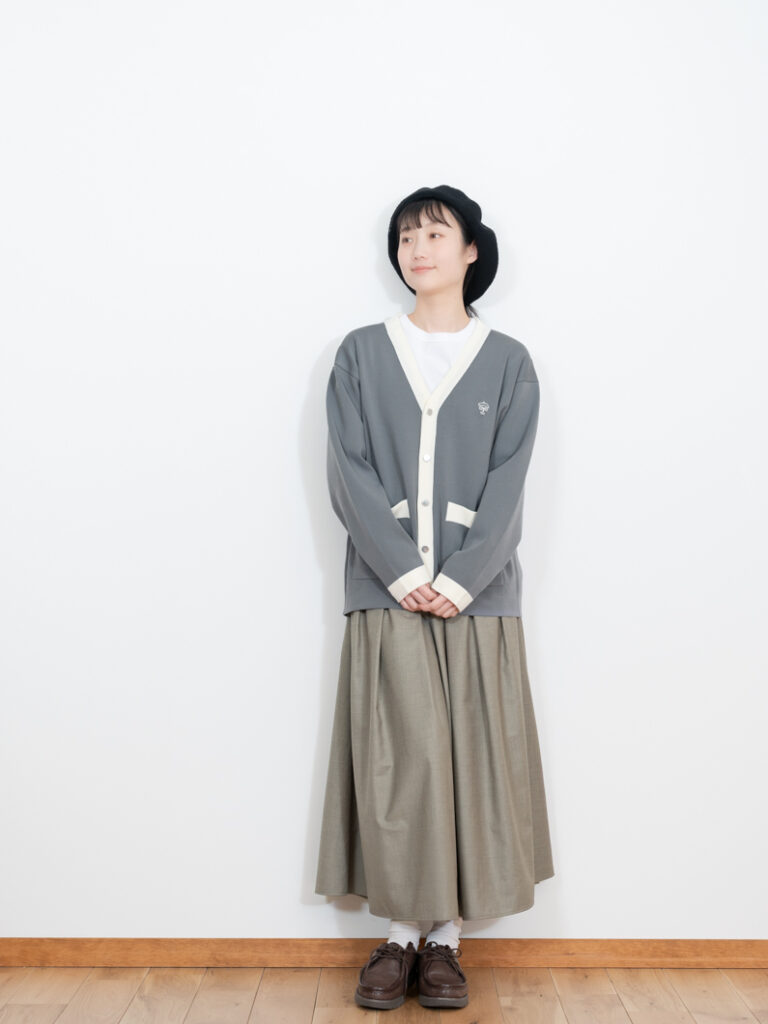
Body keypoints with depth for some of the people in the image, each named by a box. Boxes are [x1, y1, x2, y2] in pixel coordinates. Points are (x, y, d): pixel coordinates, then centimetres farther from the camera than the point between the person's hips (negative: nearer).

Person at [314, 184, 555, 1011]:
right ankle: (399, 935, 13)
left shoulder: (507, 362, 7)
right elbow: (351, 474, -1)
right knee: (395, 761, -1)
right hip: (386, 593, 0)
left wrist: (457, 579, -12)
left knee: (470, 757, 2)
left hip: (475, 596, 0)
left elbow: (506, 484, -1)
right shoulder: (362, 354, 7)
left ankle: (445, 938, 16)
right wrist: (404, 573, -11)